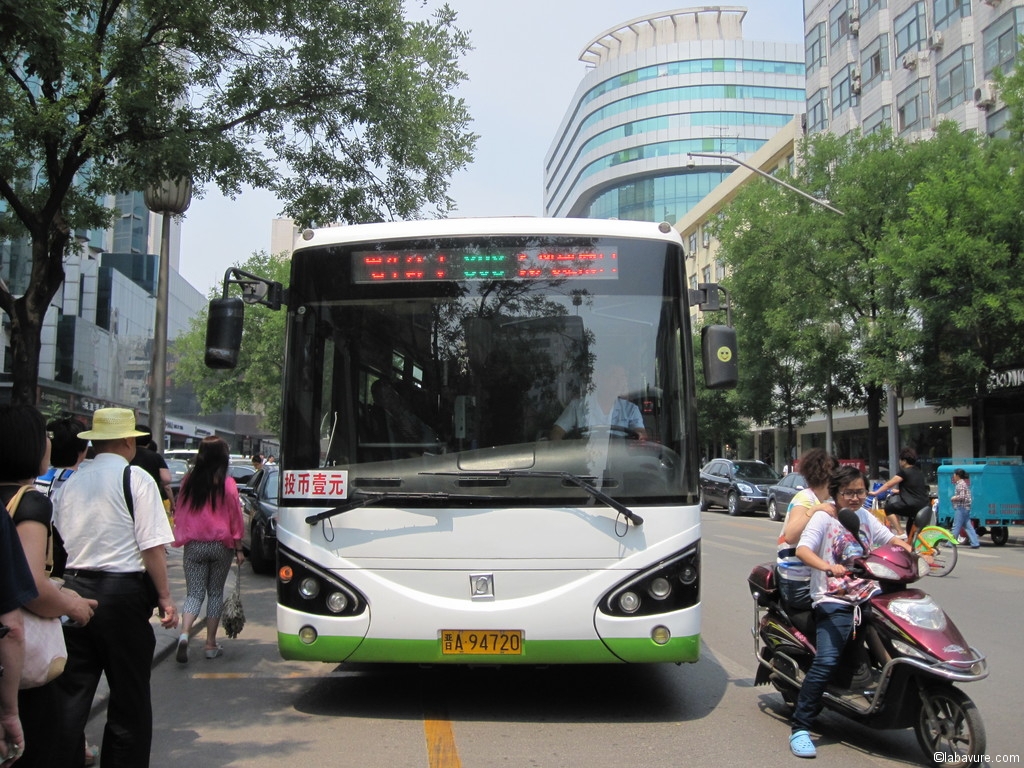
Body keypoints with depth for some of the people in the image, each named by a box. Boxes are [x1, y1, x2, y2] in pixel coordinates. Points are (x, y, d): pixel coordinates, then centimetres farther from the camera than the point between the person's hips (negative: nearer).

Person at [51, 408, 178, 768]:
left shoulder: (72, 482, 10)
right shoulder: (136, 478, -8)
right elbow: (152, 546, -13)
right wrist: (165, 597, -7)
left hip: (74, 590, 5)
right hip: (122, 591, -5)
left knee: (70, 696, 12)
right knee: (129, 697, 7)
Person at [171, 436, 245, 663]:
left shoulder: (188, 482, -1)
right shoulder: (227, 484, -9)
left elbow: (179, 514, 7)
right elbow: (235, 518, -5)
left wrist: (180, 539, 18)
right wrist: (239, 549, 2)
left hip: (194, 546, 1)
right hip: (221, 545, -1)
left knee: (194, 593, 7)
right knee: (215, 593, 12)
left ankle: (184, 634, -18)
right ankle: (211, 644, 14)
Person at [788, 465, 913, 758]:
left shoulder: (866, 518, 17)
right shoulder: (824, 517, -3)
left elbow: (890, 539, 21)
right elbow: (802, 549, -17)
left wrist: (909, 550, -2)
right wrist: (828, 567, -35)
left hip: (868, 596, 7)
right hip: (834, 601, -7)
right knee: (826, 662, -22)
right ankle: (800, 728, -17)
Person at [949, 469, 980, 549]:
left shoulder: (960, 484, -15)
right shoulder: (964, 483, 16)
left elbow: (962, 497, -23)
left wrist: (954, 498, -9)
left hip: (961, 508, -10)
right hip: (965, 508, 10)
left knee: (956, 527, -3)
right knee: (968, 526, 9)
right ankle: (975, 543, 6)